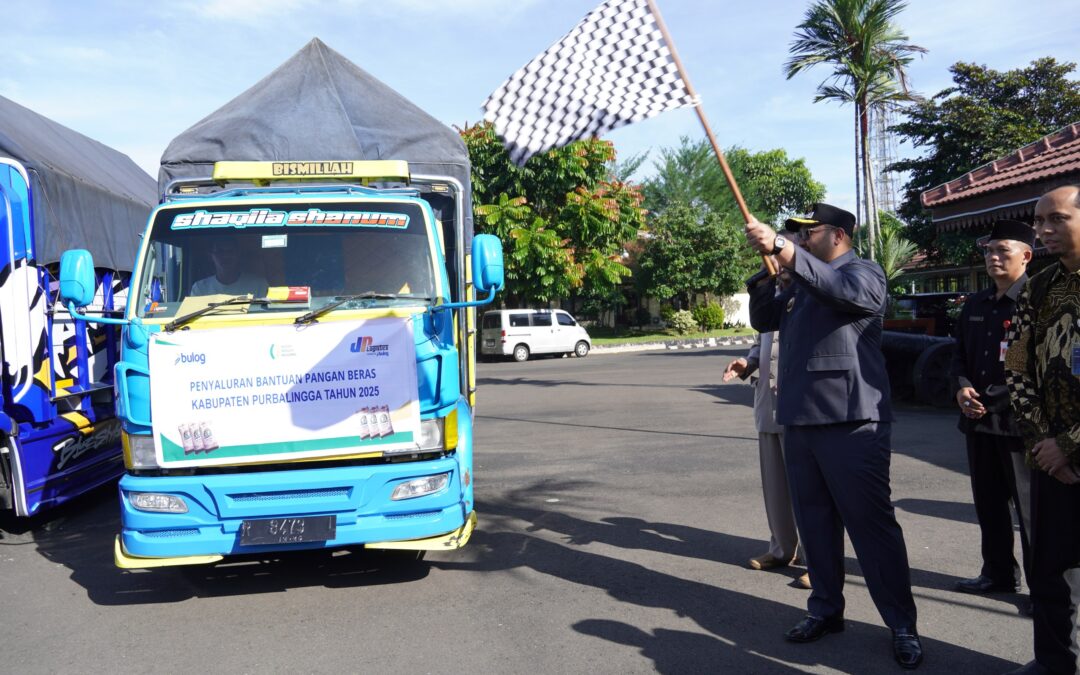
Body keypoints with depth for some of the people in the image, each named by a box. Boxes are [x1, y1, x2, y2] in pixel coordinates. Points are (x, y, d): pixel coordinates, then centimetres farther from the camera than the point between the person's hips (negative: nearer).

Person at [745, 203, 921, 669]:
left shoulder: (863, 272, -3)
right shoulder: (800, 283, 19)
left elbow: (846, 291, -26)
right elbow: (763, 320, 17)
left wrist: (784, 249, -35)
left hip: (851, 422, -7)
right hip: (799, 420, 7)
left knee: (873, 524, -2)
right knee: (814, 521, 12)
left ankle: (903, 626, 8)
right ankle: (826, 610, 23)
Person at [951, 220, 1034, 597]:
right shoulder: (975, 305, 16)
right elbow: (959, 355, 21)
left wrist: (994, 399, -15)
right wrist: (962, 387, 1)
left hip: (1018, 421, -7)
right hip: (978, 420, 7)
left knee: (1030, 507, -1)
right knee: (988, 502, 14)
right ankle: (998, 573, 27)